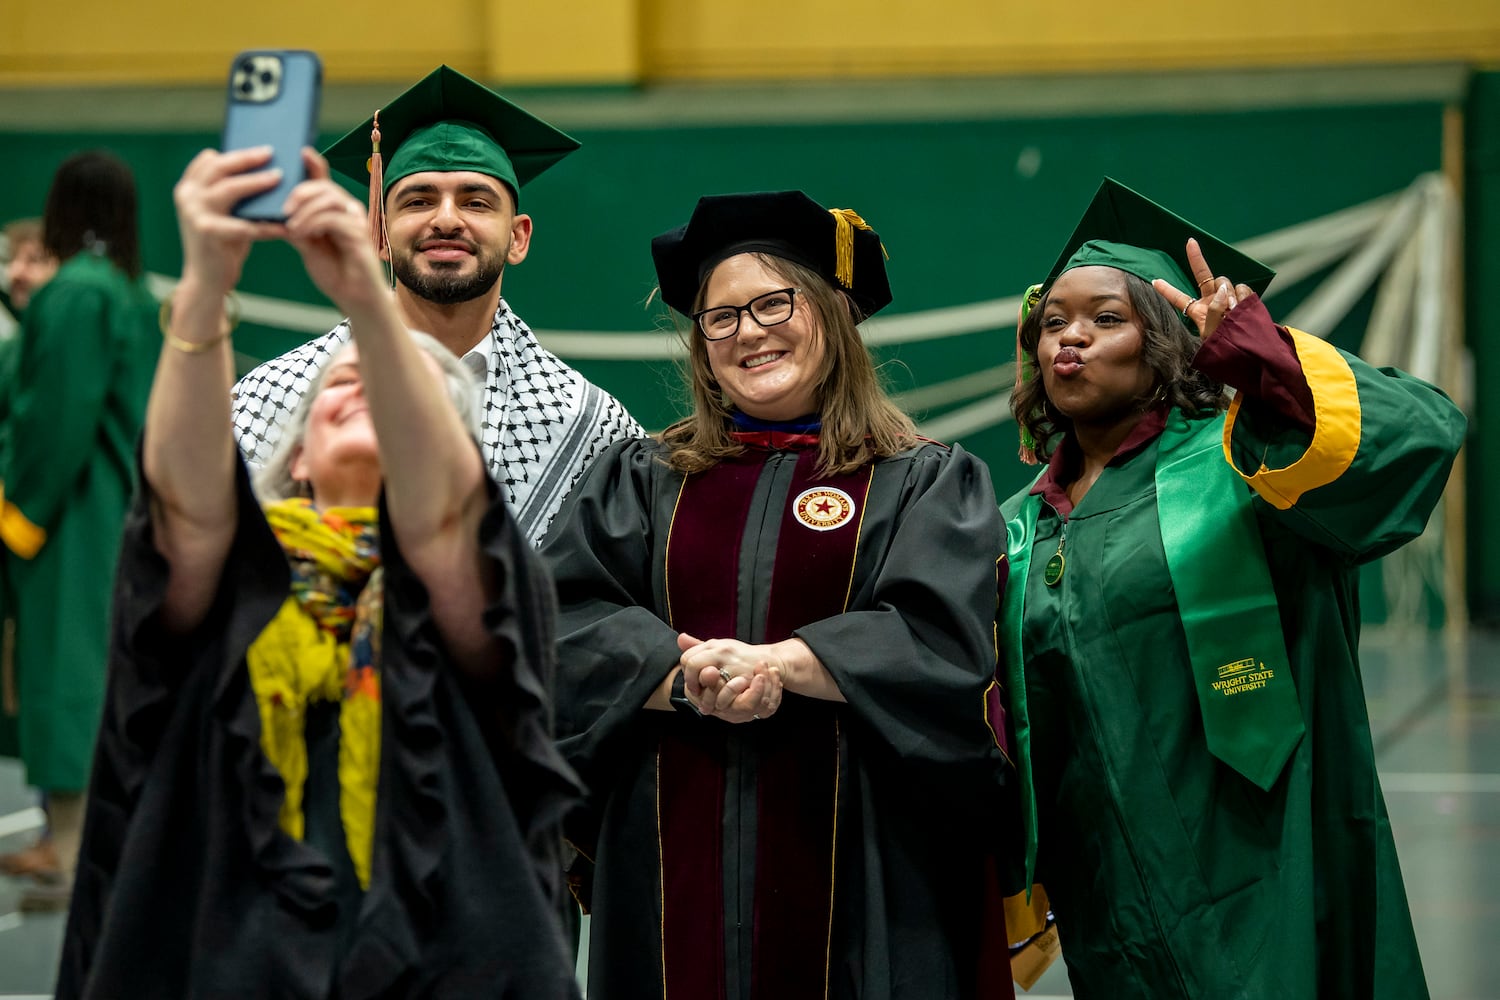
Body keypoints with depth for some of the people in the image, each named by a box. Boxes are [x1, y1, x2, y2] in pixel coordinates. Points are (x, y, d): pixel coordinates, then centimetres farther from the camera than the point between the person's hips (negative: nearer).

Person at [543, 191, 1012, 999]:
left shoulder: (924, 484, 7)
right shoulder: (639, 479, 14)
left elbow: (941, 644, -8)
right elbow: (563, 625, 0)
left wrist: (774, 662, -18)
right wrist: (685, 682, -17)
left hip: (853, 862, -2)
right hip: (674, 858, 2)